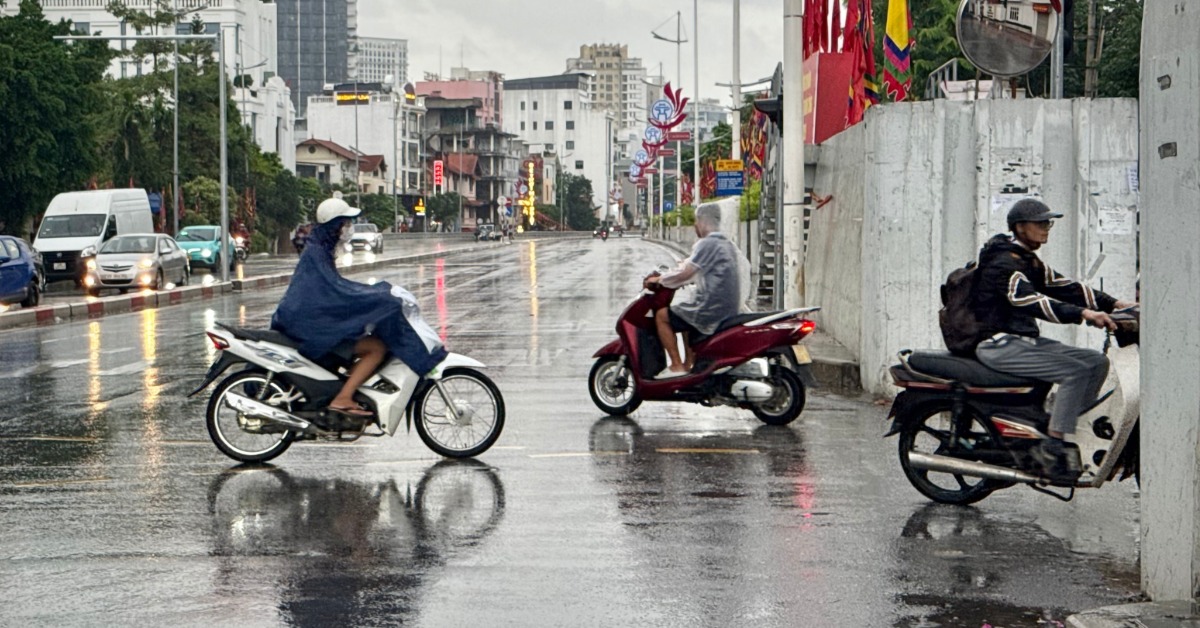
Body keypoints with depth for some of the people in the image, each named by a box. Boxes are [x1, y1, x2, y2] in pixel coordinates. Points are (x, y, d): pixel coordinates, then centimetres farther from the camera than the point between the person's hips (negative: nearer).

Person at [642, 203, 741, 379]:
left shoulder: (707, 244, -14)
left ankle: (676, 366, -1)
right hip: (729, 310, 10)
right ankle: (690, 363, 29)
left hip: (710, 310, -10)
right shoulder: (728, 245, 15)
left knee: (662, 316, 4)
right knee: (685, 316, 34)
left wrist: (659, 279, -5)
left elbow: (685, 273, -18)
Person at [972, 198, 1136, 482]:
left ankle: (1071, 430, 2)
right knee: (1075, 371, -24)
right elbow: (1030, 301, -30)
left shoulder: (1029, 262, 17)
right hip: (1000, 345, -10)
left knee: (1096, 362, 3)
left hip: (1026, 339, 10)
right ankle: (1052, 447, -23)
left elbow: (1062, 287, 13)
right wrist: (1083, 313, -39)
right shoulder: (1004, 263, -15)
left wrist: (1113, 304, 3)